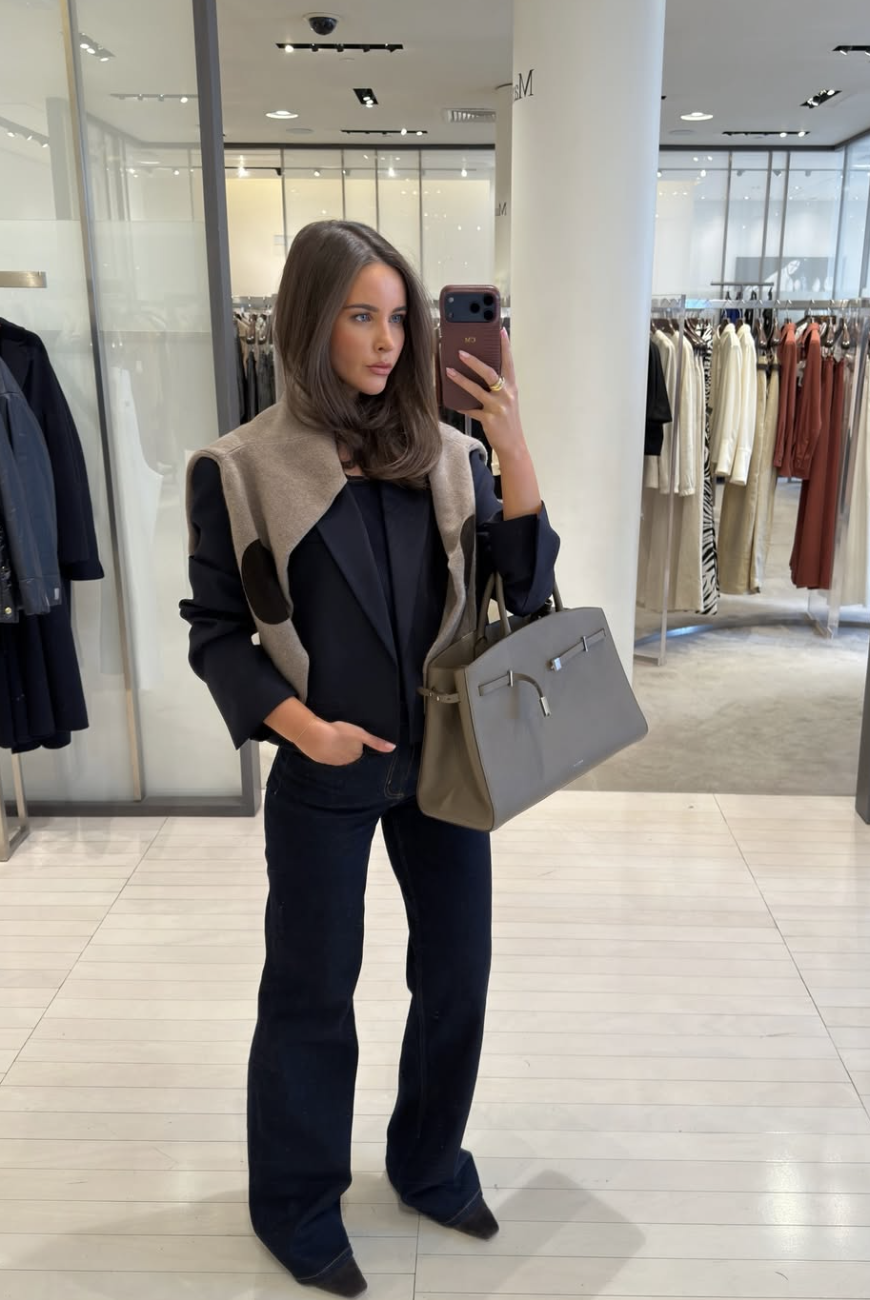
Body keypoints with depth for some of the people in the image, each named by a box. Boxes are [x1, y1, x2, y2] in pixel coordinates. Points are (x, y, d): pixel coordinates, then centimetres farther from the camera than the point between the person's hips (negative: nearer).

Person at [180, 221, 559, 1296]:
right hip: (325, 776, -3)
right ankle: (294, 1205, 37)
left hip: (444, 762, 4)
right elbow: (216, 631, -4)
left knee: (458, 973, 16)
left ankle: (430, 1164, 43)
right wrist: (300, 724, -17)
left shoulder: (445, 454, -1)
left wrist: (512, 448, -17)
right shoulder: (242, 469, -9)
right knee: (311, 993, 12)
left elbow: (526, 586, -6)